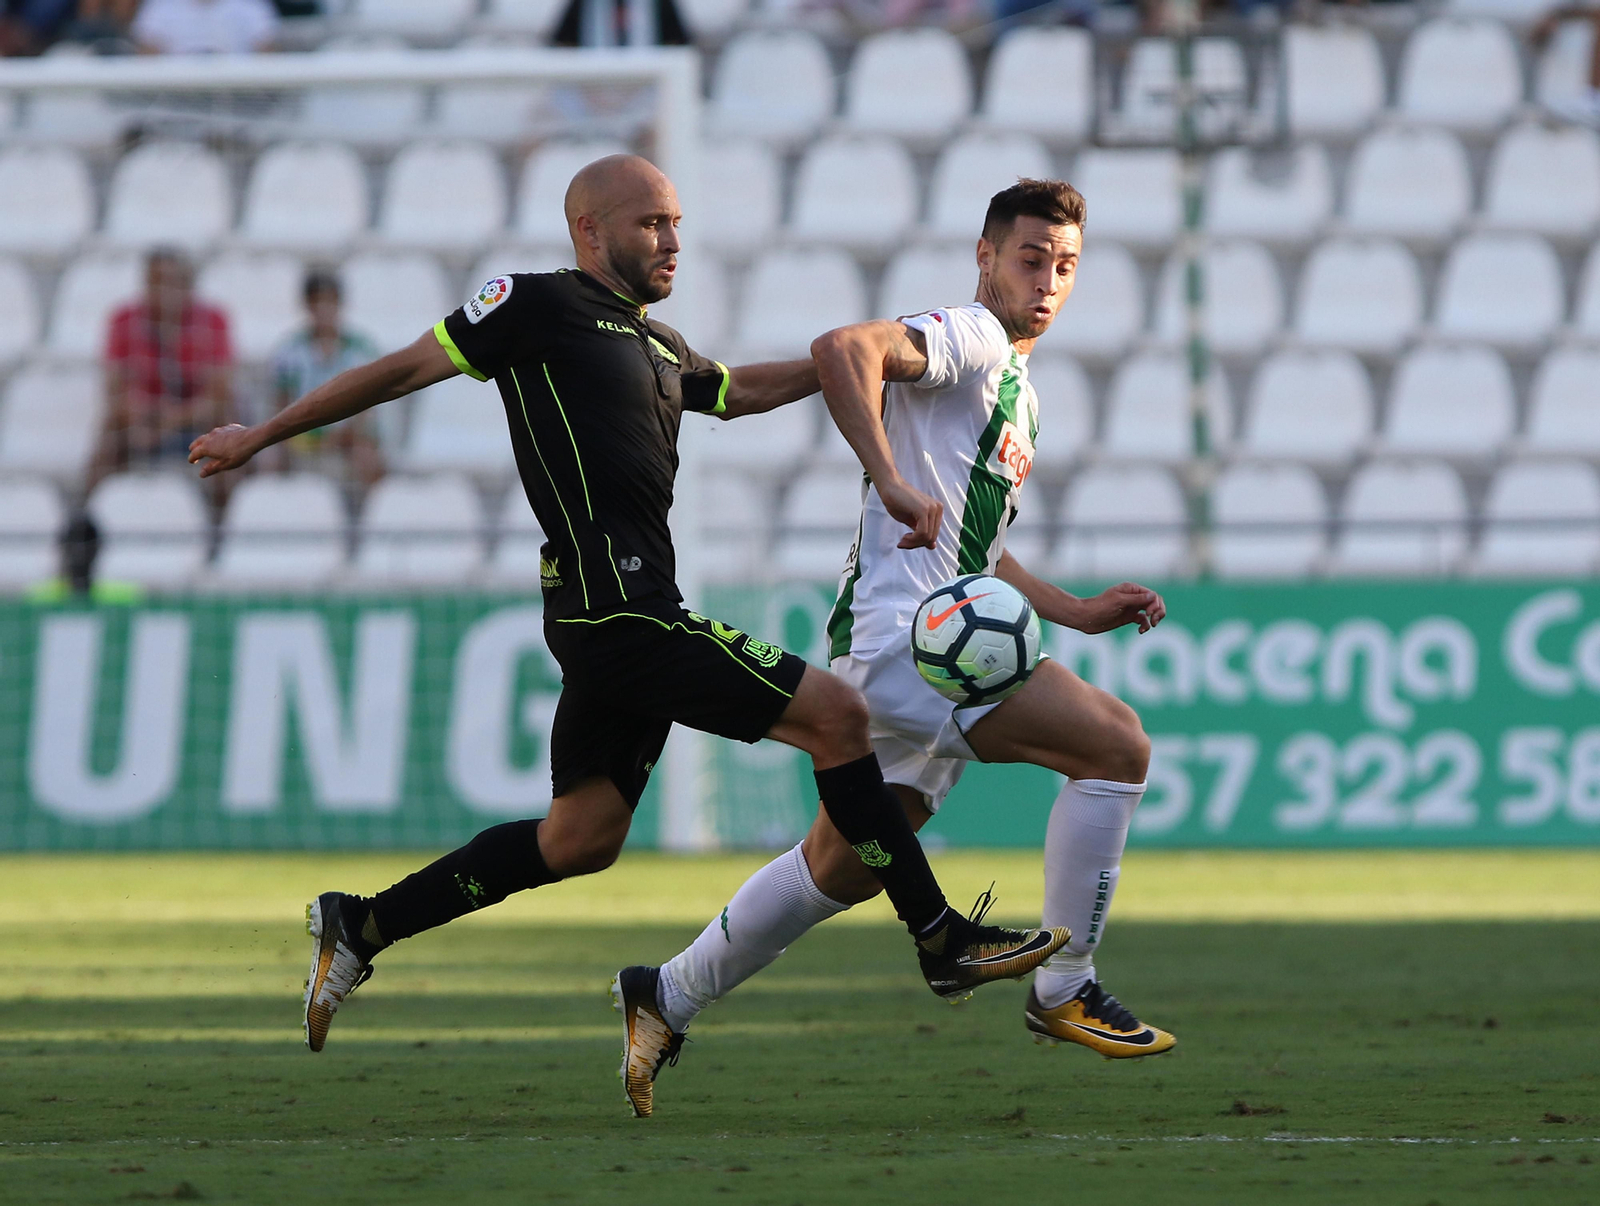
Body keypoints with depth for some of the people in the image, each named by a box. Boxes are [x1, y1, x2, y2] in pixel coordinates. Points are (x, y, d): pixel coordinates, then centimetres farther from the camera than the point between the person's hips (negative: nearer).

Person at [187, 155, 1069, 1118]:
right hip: (616, 605, -10)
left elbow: (733, 390, 39)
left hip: (631, 617, 10)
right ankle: (942, 940, -8)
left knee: (582, 838, 13)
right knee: (835, 713, -12)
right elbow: (405, 369, 2)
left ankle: (362, 928, 19)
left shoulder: (658, 343, 21)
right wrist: (264, 435, 6)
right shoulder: (540, 307, -3)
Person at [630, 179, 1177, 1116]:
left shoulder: (1018, 394, 26)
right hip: (901, 634, -10)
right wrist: (891, 479, -32)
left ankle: (667, 999, 30)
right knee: (1117, 743, -18)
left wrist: (1079, 612, 25)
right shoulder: (970, 339, -6)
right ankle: (1065, 991, -13)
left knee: (841, 868, 18)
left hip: (938, 645, 10)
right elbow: (843, 350, -25)